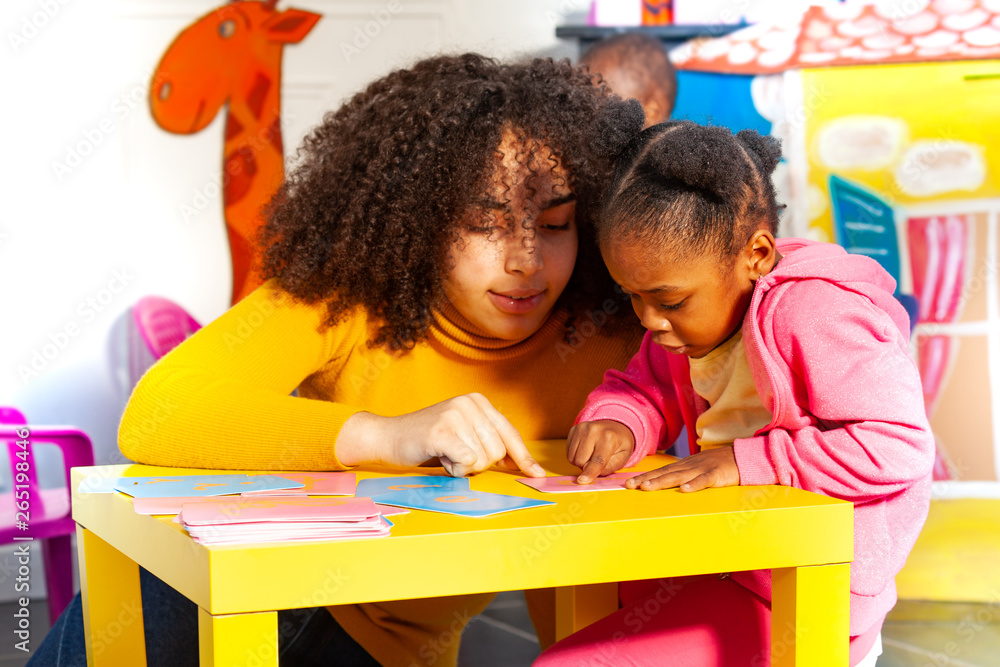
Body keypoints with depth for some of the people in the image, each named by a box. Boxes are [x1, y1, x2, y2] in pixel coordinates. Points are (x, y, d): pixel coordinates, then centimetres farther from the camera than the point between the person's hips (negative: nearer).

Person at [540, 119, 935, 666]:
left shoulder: (815, 315, -23)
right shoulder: (698, 309, 3)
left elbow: (899, 447, -28)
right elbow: (646, 389, 17)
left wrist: (746, 462, -28)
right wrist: (615, 422, -7)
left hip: (785, 602, -9)